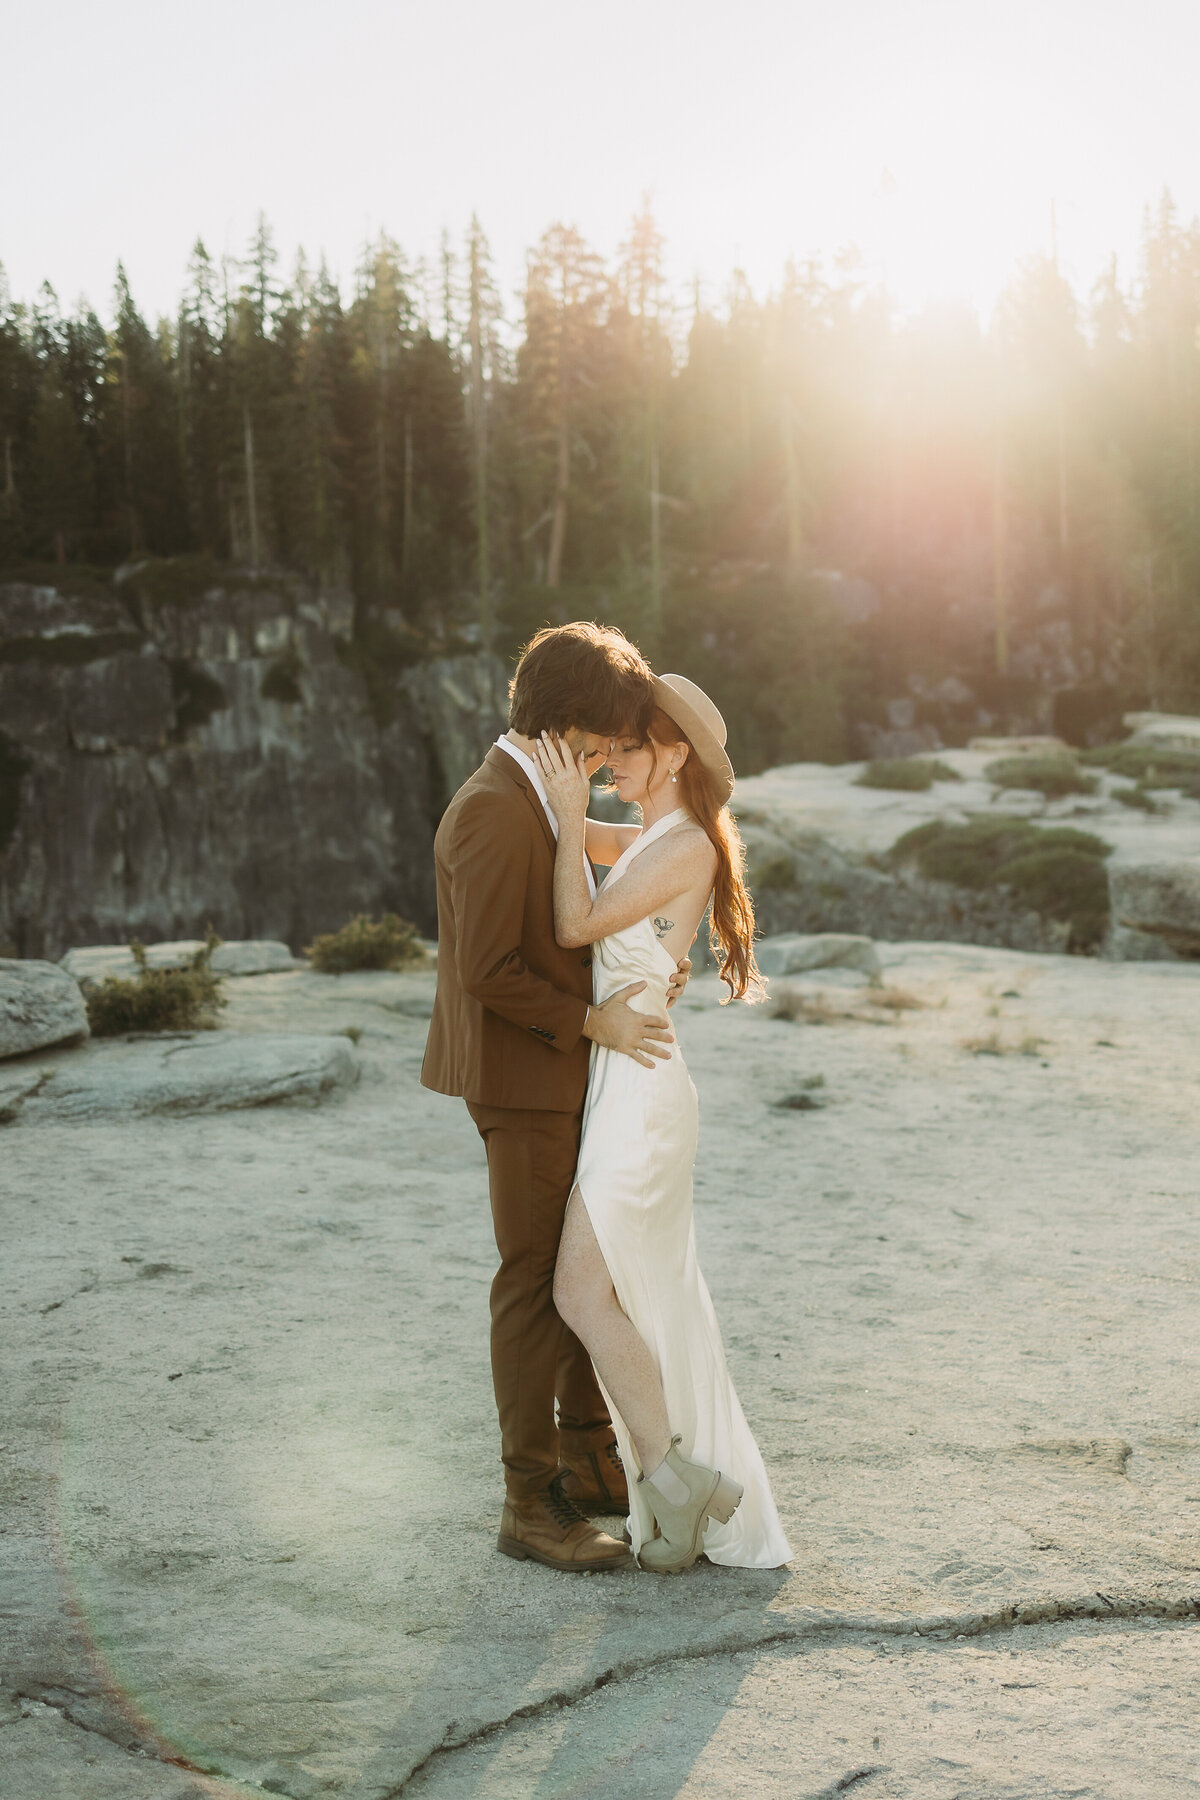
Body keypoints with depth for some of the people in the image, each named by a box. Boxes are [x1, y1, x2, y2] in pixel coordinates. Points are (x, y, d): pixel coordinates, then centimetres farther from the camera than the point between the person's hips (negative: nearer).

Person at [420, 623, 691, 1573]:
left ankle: (589, 1460, 30)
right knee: (534, 1281, -2)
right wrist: (591, 1021, -17)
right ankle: (532, 1501, 7)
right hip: (522, 1079, -10)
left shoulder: (539, 800, 13)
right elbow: (489, 971, -23)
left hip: (563, 1074, 10)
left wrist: (639, 974, 8)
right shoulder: (492, 812, -20)